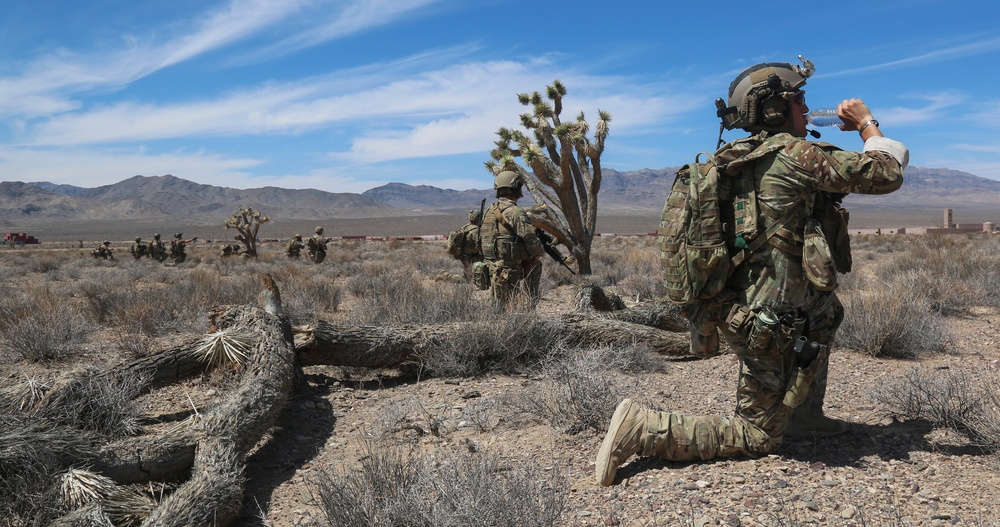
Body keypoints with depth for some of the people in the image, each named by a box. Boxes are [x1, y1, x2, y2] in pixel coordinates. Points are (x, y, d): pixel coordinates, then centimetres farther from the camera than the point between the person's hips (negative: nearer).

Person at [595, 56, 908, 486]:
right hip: (769, 327, -8)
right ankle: (643, 428, -8)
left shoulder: (743, 158, 8)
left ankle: (805, 415, 35)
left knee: (827, 310, 33)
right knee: (755, 438, 6)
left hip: (733, 309, 9)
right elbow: (886, 174, -11)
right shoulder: (793, 153, -16)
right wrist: (867, 125, 5)